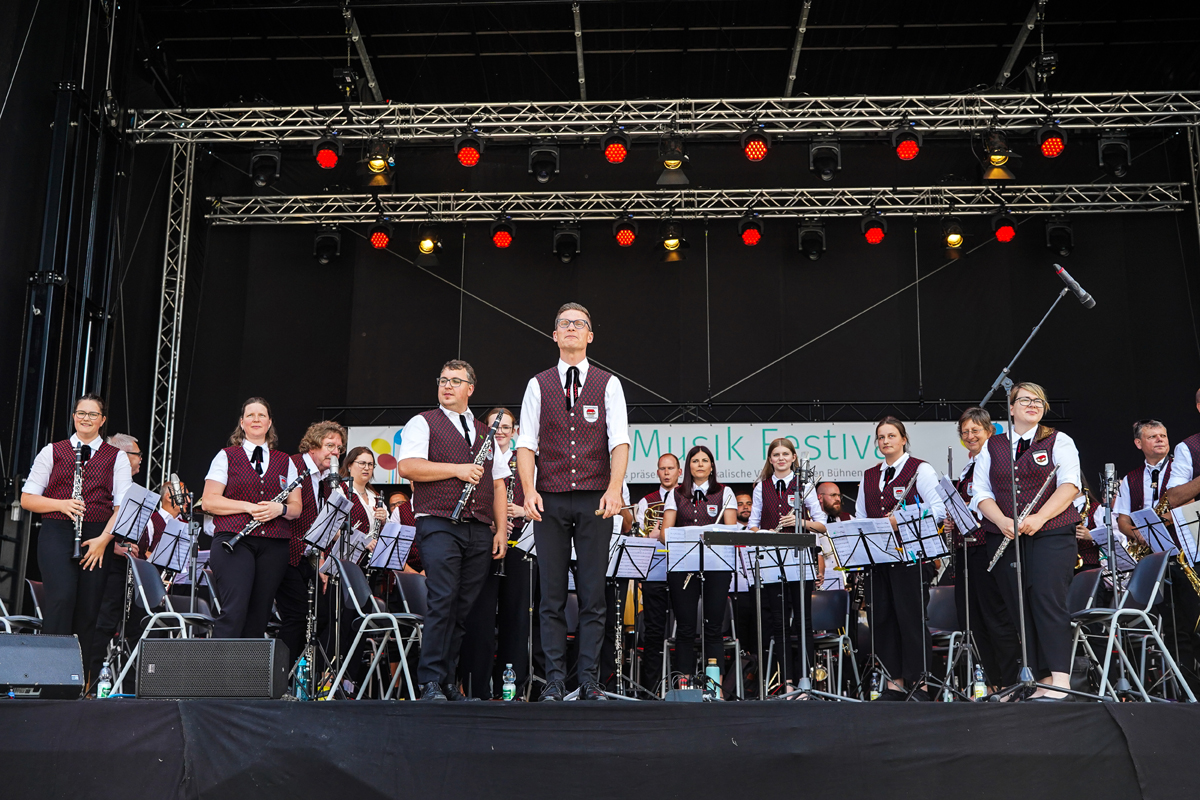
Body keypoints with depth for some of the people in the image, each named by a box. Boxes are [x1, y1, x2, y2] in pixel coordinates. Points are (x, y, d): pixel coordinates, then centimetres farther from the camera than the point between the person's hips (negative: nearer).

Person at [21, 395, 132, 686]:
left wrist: (103, 538, -11)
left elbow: (123, 505, 3)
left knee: (90, 606, -1)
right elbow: (27, 498, 8)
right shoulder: (52, 452, 12)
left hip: (98, 537, 1)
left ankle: (87, 679, 7)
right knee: (61, 595, -21)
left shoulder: (116, 457, 12)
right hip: (57, 533, -1)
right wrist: (62, 504, -10)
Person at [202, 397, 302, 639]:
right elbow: (209, 502, 1)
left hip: (273, 546, 3)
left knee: (258, 616, 0)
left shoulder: (285, 462, 18)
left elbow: (296, 508, 14)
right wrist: (249, 507, -11)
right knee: (234, 611, -17)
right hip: (233, 542, -3)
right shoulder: (226, 456, 11)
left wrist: (280, 508, -9)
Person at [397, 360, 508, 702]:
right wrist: (457, 470, -10)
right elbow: (406, 466, -8)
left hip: (479, 531, 5)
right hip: (439, 525, -5)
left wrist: (501, 530, 10)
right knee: (443, 601, -16)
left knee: (465, 609, 3)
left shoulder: (485, 433, 23)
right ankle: (430, 683, -13)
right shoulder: (423, 423, 8)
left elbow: (498, 486, 21)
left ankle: (448, 681, 10)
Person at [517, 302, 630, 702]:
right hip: (550, 500, 1)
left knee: (593, 595, 1)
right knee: (552, 597, 2)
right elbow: (526, 443, 4)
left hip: (595, 499, 0)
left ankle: (590, 681, 7)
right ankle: (554, 680, 7)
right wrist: (529, 490, -11)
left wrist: (614, 488, -16)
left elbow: (619, 441, -1)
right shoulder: (538, 385, 10)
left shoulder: (608, 384, 8)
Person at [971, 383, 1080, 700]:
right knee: (1019, 608, -1)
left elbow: (1069, 486, -4)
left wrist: (1039, 518, -17)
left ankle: (1060, 680, -19)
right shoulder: (991, 447, 16)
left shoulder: (1059, 441, 10)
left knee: (1047, 600, -17)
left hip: (1051, 535, -3)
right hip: (1004, 539, 3)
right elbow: (981, 493, 8)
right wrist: (1002, 521, -10)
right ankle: (1042, 681, 3)